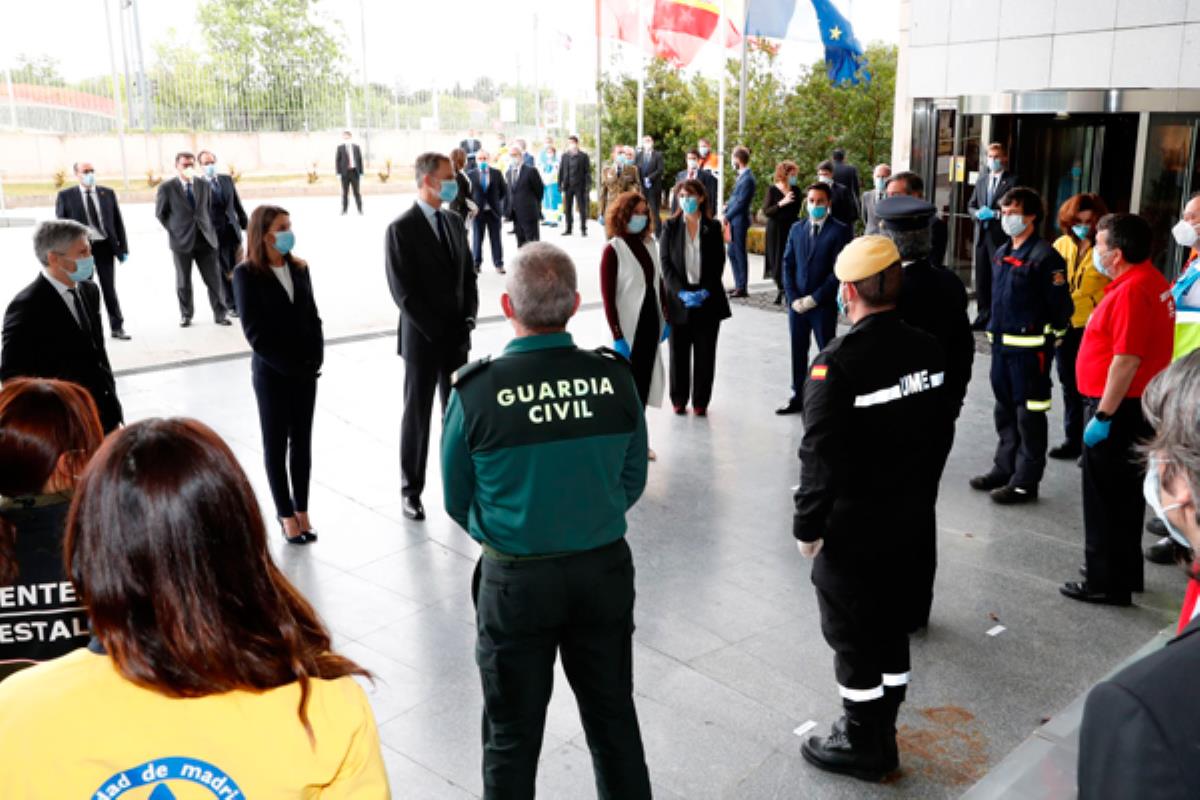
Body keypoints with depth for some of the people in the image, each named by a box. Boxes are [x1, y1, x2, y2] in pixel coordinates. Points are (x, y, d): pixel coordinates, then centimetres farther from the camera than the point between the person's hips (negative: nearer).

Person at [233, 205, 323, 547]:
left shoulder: (299, 268, 4)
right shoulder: (247, 274, -9)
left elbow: (312, 316, 7)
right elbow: (255, 331, -12)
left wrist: (315, 358, -6)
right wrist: (287, 365, -15)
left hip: (306, 369, 4)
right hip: (271, 371, -4)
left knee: (302, 441, 10)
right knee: (276, 442, 7)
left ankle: (302, 509, 19)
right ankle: (286, 513, 16)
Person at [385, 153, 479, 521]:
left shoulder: (453, 222, 9)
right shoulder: (401, 229, -11)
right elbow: (403, 291, -14)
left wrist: (468, 319, -2)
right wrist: (437, 331, -15)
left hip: (457, 336, 5)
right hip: (422, 339, -5)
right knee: (417, 415, 4)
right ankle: (411, 489, 17)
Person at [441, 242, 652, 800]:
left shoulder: (476, 391, -18)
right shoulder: (614, 377, -12)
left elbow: (459, 501, -5)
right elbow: (633, 481, 0)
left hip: (515, 581, -2)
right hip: (606, 568, 2)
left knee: (513, 736, 18)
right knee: (613, 718, 23)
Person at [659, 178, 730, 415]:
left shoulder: (713, 227, 4)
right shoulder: (670, 226, 3)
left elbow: (719, 263, 1)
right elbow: (665, 262, -3)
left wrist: (706, 291, -13)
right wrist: (681, 292, -15)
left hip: (707, 299, 0)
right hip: (678, 299, 0)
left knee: (705, 353, 5)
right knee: (678, 352, 6)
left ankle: (700, 401, 15)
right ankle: (679, 400, 18)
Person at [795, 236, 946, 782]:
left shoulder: (837, 362, -23)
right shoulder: (926, 349, -2)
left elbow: (820, 454, -22)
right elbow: (934, 424, 8)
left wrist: (807, 525, -12)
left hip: (850, 522, -7)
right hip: (904, 512, 7)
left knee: (851, 633, 8)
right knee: (889, 621, 20)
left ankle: (863, 745, 23)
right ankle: (882, 732, 35)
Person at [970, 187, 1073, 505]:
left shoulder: (1045, 256, -13)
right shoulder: (1002, 253, 13)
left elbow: (1060, 305, -12)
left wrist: (1051, 338, -7)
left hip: (1030, 346, -8)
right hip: (1001, 343, 8)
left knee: (1029, 415, 0)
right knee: (1005, 411, 17)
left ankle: (1026, 481, 6)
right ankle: (1004, 468, 29)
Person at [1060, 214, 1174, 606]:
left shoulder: (1130, 290, -21)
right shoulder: (1154, 281, 10)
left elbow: (1127, 359, -26)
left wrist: (1103, 415, -22)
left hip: (1118, 409, -10)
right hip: (1139, 406, 10)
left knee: (1106, 501, 1)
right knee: (1125, 496, 19)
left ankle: (1107, 582, 11)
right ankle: (1126, 574, 31)